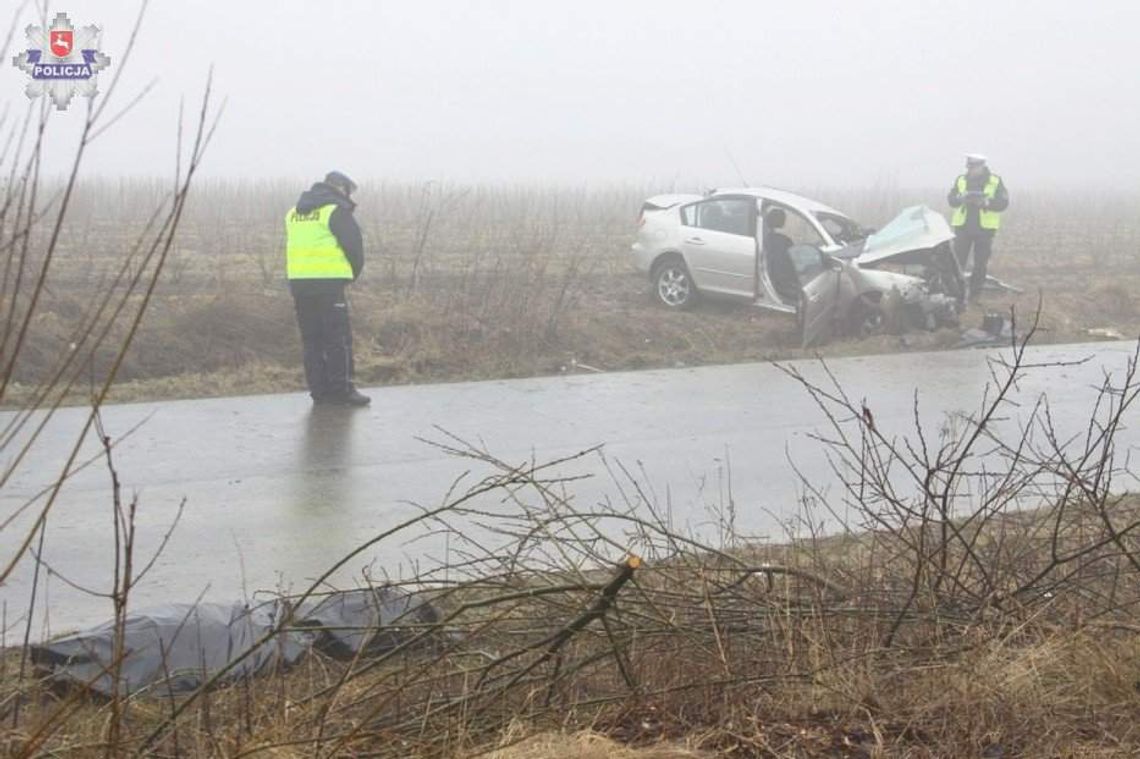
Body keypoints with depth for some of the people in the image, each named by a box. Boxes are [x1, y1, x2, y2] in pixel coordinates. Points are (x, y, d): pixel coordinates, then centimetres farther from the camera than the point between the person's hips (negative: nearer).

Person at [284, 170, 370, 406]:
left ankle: (319, 390, 12)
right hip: (328, 282, -6)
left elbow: (297, 248, 17)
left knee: (311, 339, 11)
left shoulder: (294, 213, 17)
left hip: (298, 281, 7)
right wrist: (354, 273, 13)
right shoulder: (336, 210, -5)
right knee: (338, 338, -2)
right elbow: (354, 245, -5)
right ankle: (341, 390, -3)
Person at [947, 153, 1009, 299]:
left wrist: (986, 202, -21)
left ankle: (975, 291, 12)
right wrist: (961, 198, -19)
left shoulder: (995, 182, -1)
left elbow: (1003, 203, -6)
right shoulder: (961, 180, 6)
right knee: (958, 260, -1)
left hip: (984, 228, -1)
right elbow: (951, 199, 2)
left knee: (980, 263, 3)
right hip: (963, 226, 1)